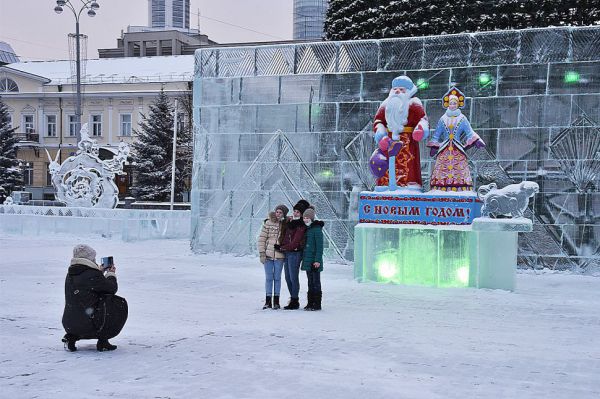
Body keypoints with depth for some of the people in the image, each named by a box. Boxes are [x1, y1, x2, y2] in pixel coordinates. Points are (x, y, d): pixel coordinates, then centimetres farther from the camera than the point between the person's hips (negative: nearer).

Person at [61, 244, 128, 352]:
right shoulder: (92, 275, -16)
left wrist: (100, 272, 28)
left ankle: (71, 337, 15)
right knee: (120, 303, 4)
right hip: (87, 324, -8)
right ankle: (103, 341, 7)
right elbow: (112, 288, -5)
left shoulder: (70, 274, 8)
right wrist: (111, 274, 13)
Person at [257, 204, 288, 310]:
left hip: (279, 255, 1)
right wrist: (262, 253, -7)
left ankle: (276, 301, 14)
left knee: (277, 278, 7)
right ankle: (268, 301, 11)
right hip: (268, 254, -1)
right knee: (268, 278, 4)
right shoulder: (268, 223, -1)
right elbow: (262, 239, -1)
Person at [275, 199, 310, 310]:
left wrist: (281, 248, -10)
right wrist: (281, 247, 8)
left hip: (295, 253, -8)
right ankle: (293, 299, 19)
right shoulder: (289, 222, 13)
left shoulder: (301, 226, -12)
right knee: (288, 278, 11)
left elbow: (295, 243, -15)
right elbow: (284, 236, 22)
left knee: (293, 278, -5)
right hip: (286, 253, 8)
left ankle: (295, 302, 2)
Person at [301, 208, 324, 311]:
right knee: (310, 283, 12)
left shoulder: (317, 229, -10)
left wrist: (318, 260, -19)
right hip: (307, 260, 8)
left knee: (316, 282, -4)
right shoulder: (306, 229, 15)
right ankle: (310, 303, 17)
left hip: (314, 261, -8)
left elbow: (319, 246, -14)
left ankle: (317, 304, 0)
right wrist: (303, 258, 16)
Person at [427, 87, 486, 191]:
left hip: (458, 151, -1)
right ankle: (442, 189, -7)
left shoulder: (462, 119, 8)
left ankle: (460, 190, -12)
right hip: (444, 150, 1)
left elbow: (470, 132, 2)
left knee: (459, 171, -9)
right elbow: (437, 134, 15)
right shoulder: (443, 119, 13)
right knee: (442, 171, -7)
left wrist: (477, 141, -14)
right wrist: (433, 147, 7)